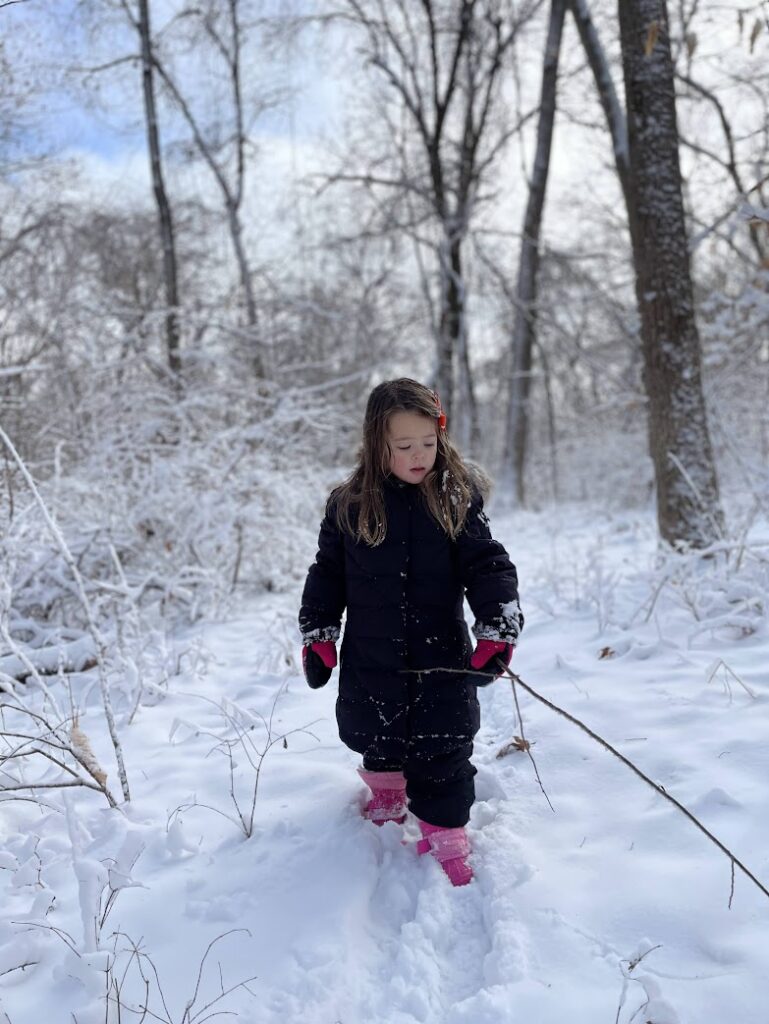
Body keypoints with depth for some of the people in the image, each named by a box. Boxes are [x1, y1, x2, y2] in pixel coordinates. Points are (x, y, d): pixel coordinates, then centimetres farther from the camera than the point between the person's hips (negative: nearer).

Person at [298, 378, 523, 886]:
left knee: (441, 756, 4)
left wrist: (498, 631, -21)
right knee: (377, 736, 21)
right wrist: (317, 636, 1)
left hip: (441, 659, -1)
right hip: (371, 659, 2)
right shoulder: (349, 506, -5)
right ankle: (387, 792, 52)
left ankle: (446, 843, 23)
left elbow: (488, 567, -10)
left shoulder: (456, 500, -7)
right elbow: (327, 574, 3)